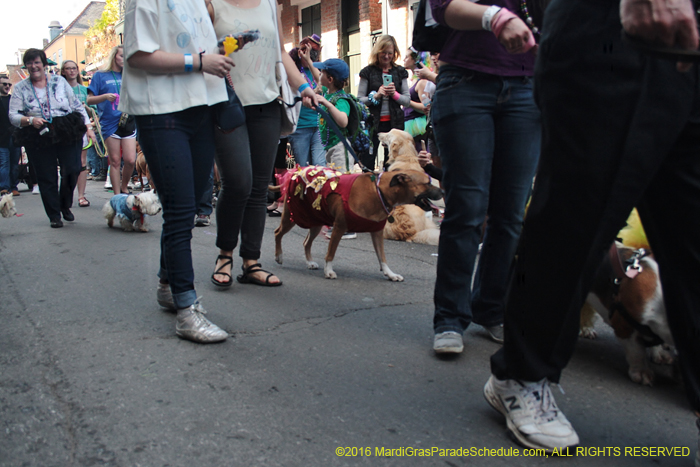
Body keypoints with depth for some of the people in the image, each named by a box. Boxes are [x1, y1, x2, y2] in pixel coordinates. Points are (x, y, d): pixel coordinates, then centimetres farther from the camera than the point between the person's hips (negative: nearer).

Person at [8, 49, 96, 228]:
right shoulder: (21, 88, 8)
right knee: (46, 178, 1)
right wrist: (30, 120, -17)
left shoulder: (59, 81, 9)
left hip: (68, 134, 0)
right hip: (38, 138, 0)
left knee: (72, 170, -5)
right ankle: (54, 215, 13)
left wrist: (88, 126, 3)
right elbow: (13, 116, 3)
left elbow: (78, 106, 11)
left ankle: (65, 206, 21)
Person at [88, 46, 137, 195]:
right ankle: (117, 196, 7)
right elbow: (89, 100, 3)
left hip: (128, 123, 3)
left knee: (130, 160, -6)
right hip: (110, 124, -2)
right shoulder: (101, 76, 6)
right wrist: (105, 97, -14)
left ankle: (124, 187, 18)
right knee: (115, 161, 0)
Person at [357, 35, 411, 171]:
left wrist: (394, 94, -10)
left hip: (394, 123, 2)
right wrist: (376, 95, -16)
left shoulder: (400, 72, 9)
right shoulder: (368, 72, 3)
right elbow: (359, 100, -1)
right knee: (367, 163, -3)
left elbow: (407, 101, 7)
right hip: (372, 123, -2)